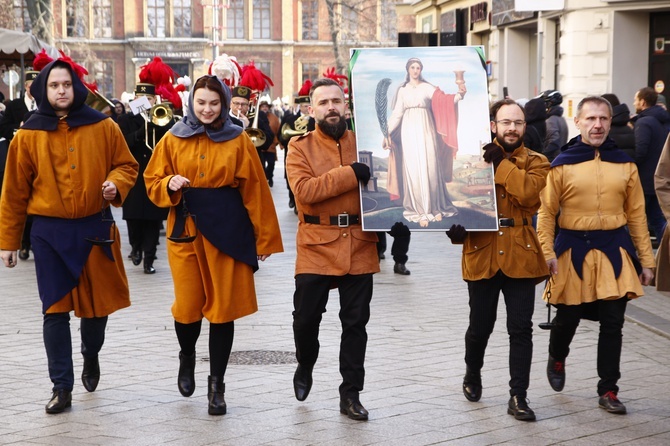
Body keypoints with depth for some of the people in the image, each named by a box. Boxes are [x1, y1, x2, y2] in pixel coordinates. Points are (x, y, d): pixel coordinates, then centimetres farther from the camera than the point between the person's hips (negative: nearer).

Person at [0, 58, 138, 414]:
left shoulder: (103, 127, 0)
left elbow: (127, 165, 10)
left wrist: (115, 184, -13)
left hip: (95, 228, 1)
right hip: (50, 232, -1)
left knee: (96, 302, 12)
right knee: (55, 310, 0)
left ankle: (91, 356, 42)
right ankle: (61, 387, 8)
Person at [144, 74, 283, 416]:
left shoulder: (238, 141, 0)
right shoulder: (173, 140, 5)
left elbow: (254, 192, -1)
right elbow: (152, 182, 9)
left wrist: (264, 237, -2)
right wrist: (170, 185, -14)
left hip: (227, 232, -1)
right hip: (186, 231, 1)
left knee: (223, 307, 1)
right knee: (187, 306, 2)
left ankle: (217, 384, 13)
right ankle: (187, 357, 35)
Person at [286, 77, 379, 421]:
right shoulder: (300, 147, 0)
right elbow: (305, 190, -16)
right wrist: (351, 173, -20)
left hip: (359, 247, 2)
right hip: (316, 247, -2)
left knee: (356, 322, 5)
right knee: (306, 318, 4)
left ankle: (351, 394, 15)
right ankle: (305, 367, 34)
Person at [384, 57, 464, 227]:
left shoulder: (427, 87, 2)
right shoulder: (402, 90, 10)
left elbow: (442, 99, -14)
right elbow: (397, 113, 9)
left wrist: (458, 95, -33)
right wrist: (387, 133, 1)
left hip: (425, 130, -2)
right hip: (409, 131, 2)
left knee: (430, 169, -4)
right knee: (413, 170, -3)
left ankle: (435, 207, 8)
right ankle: (420, 211, 0)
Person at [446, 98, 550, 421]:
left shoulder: (535, 162, 4)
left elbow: (527, 192, -16)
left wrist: (500, 162, -14)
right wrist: (455, 225, -21)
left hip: (520, 254, 0)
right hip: (481, 252, 0)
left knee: (521, 328, -2)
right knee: (480, 326, 9)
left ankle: (518, 397, 6)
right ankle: (472, 375, 36)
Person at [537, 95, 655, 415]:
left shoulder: (624, 164, 4)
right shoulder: (562, 165, -3)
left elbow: (636, 215, 6)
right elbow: (547, 213, -2)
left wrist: (645, 259, 5)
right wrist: (548, 252, -13)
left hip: (615, 252, 2)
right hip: (573, 252, -1)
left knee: (612, 323, 1)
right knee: (568, 317, 10)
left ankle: (608, 390, 14)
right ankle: (556, 359, 42)